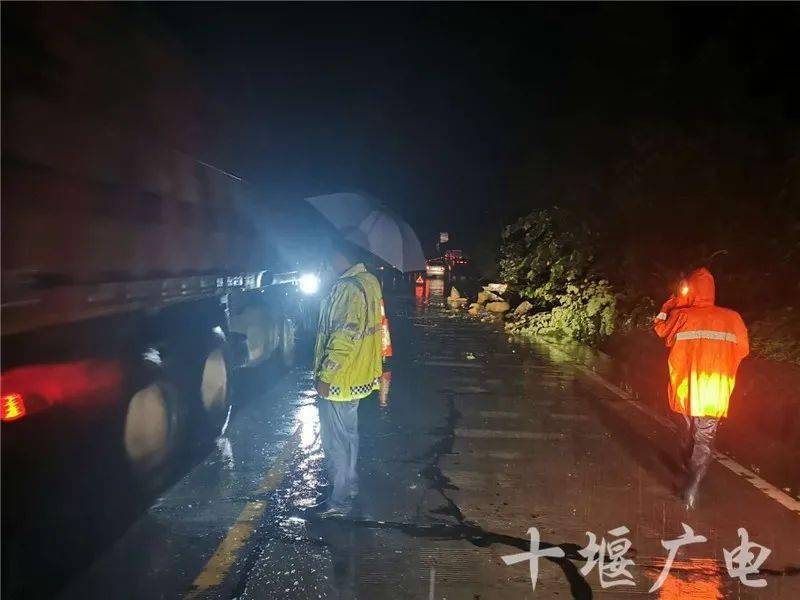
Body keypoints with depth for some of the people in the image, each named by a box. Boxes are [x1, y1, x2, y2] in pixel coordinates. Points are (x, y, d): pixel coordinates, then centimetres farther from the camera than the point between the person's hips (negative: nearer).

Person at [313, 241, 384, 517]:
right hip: (358, 376, 10)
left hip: (339, 380, -10)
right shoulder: (369, 281, 7)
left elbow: (344, 337, -27)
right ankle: (350, 483, 39)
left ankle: (340, 500, 15)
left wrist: (325, 375, -20)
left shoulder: (349, 288, -23)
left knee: (337, 439, 3)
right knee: (347, 433, 24)